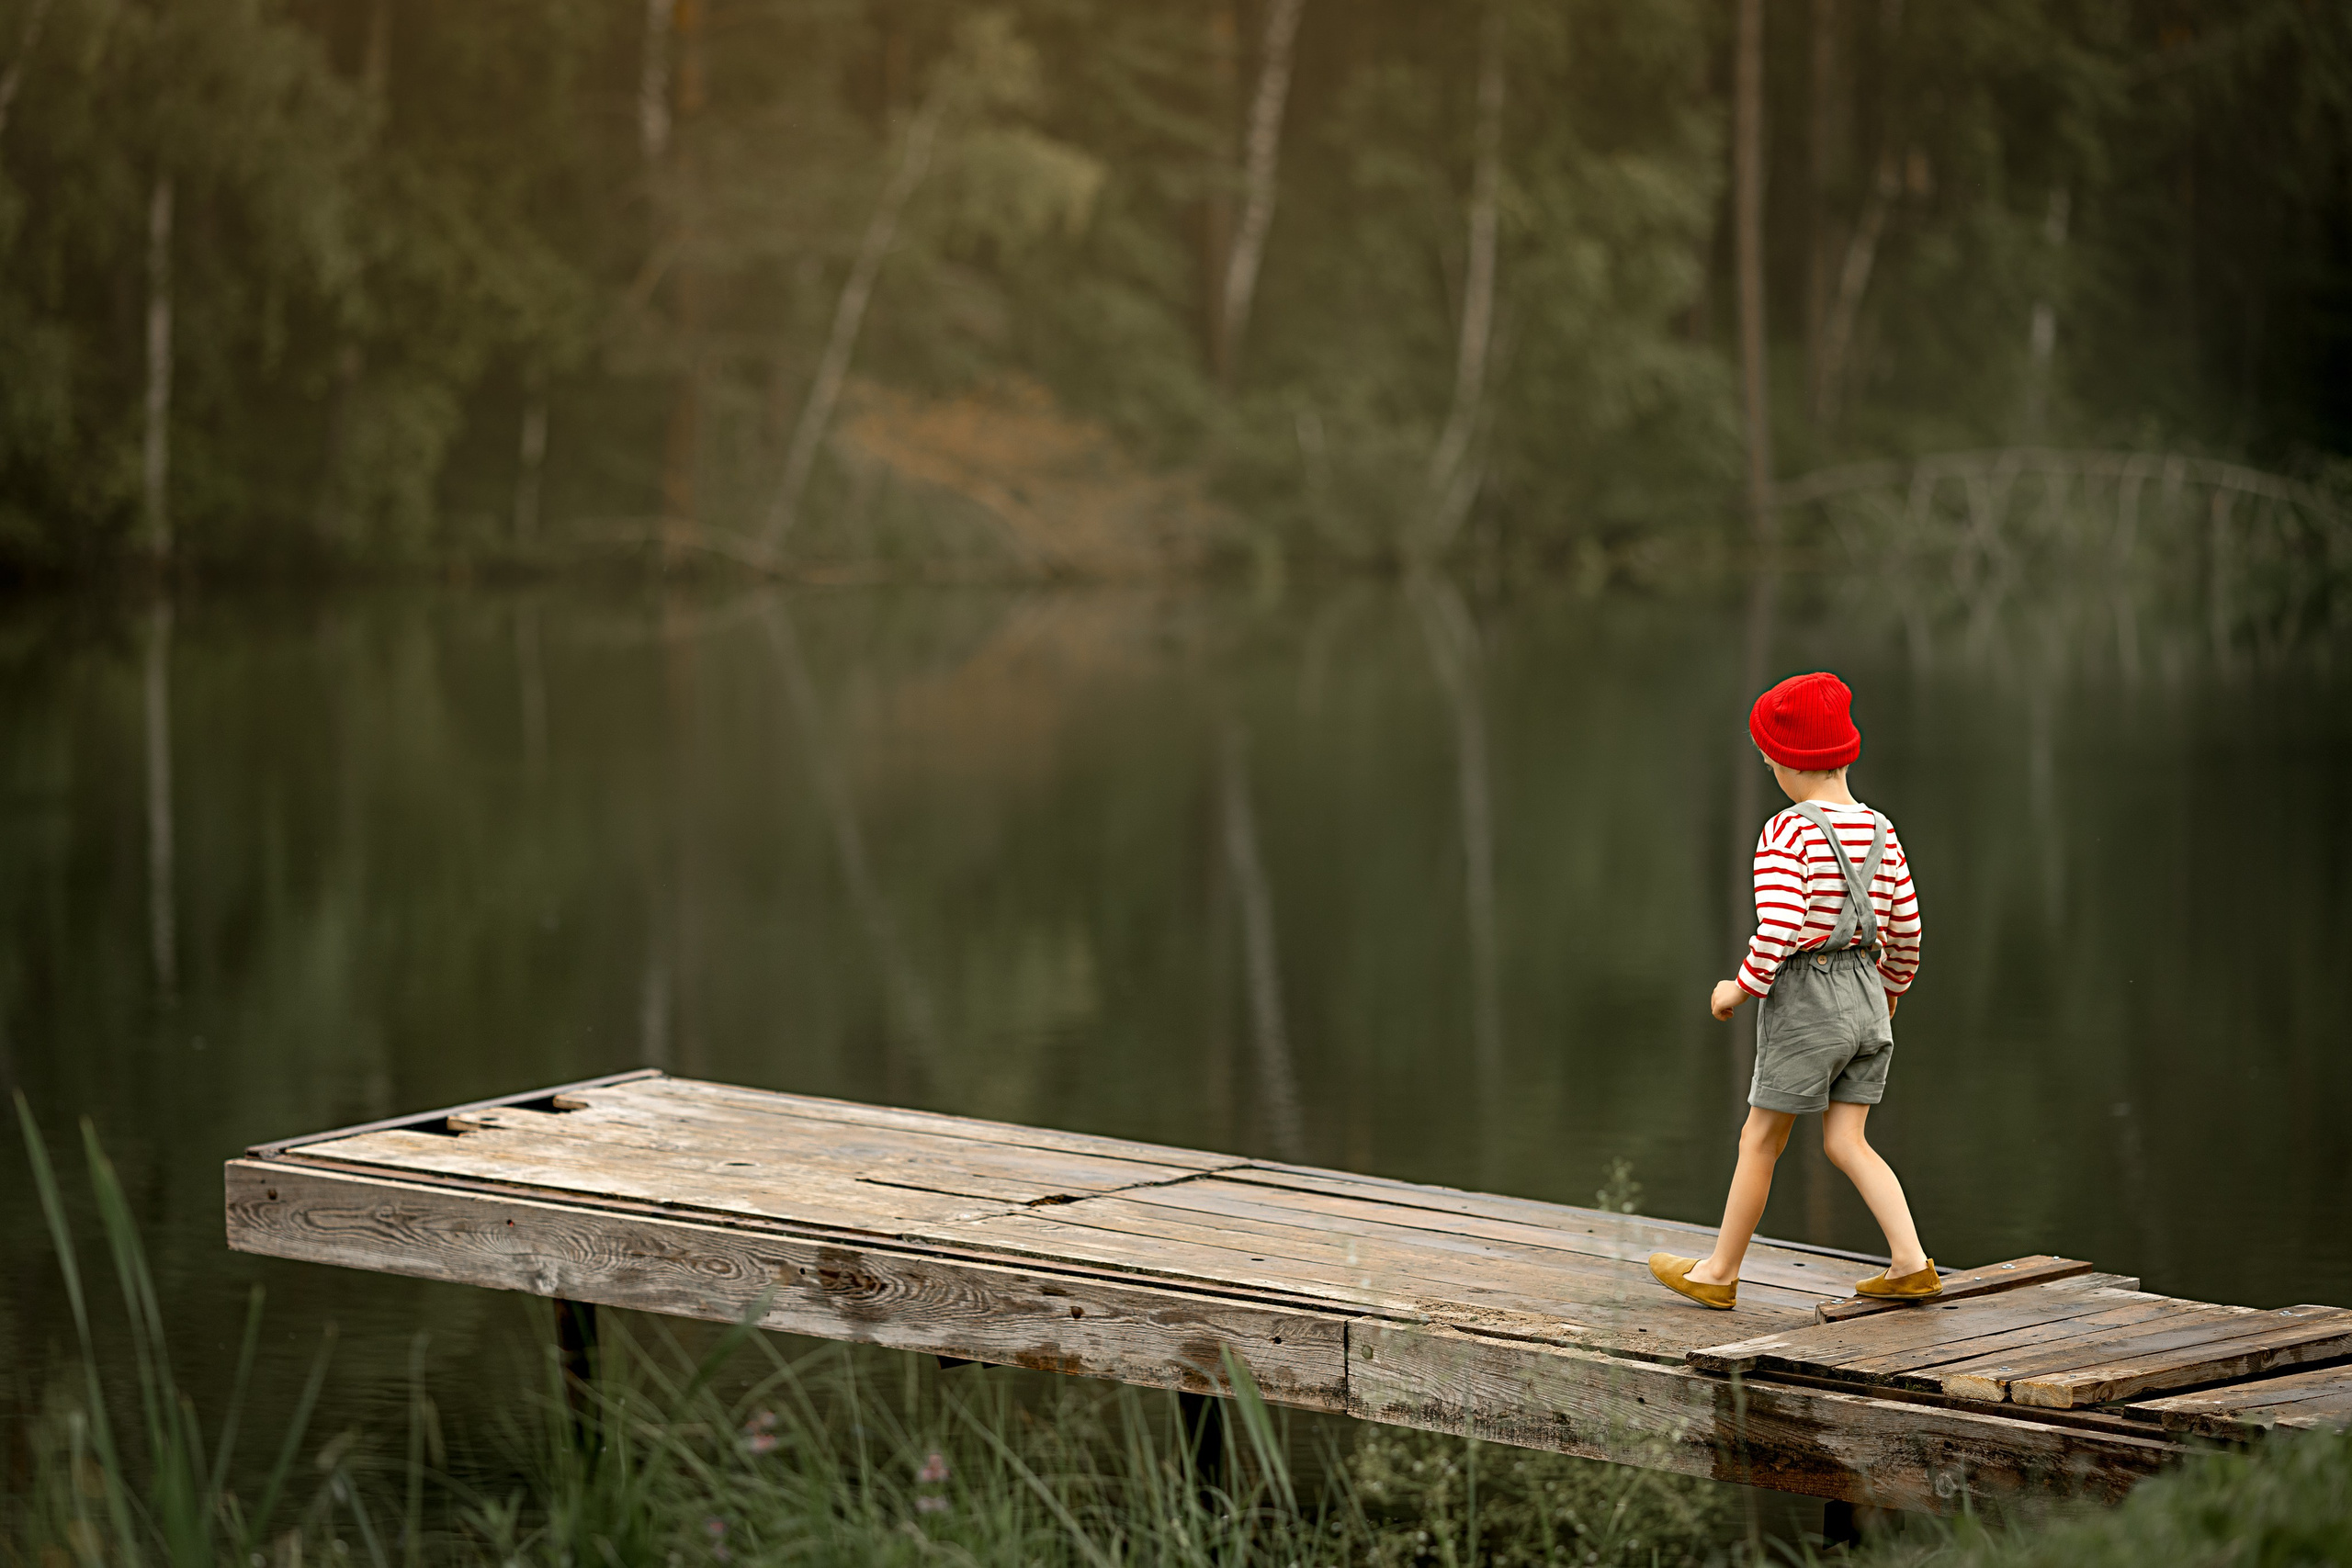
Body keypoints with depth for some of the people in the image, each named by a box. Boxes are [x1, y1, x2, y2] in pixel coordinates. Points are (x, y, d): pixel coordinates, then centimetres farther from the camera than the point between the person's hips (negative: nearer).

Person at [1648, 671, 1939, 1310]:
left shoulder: (1787, 833, -14)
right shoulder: (1880, 832, 5)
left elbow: (1778, 928, -24)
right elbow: (1905, 929, 10)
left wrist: (1743, 988, -9)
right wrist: (1890, 992, 27)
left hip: (1805, 999, -6)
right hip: (1866, 996, 6)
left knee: (1760, 1140, 7)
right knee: (1845, 1143, 9)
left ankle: (1720, 1272, 19)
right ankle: (1911, 1263, -5)